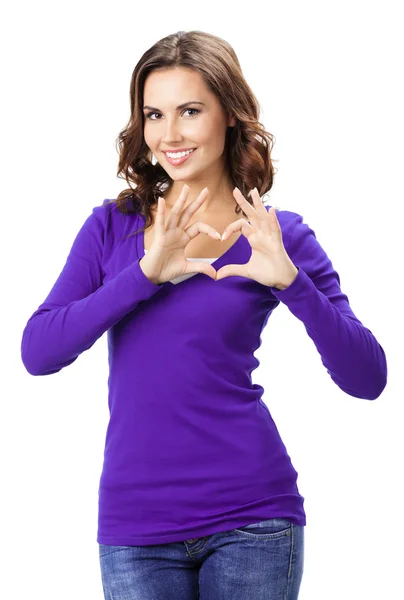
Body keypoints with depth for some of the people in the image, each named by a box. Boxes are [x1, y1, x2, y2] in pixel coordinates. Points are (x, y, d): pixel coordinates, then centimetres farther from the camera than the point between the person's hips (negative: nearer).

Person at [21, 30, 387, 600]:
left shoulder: (278, 236, 0)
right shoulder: (112, 227, 5)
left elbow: (367, 378, -7)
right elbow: (37, 352, -7)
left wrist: (289, 281, -21)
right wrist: (145, 275, -17)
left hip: (251, 517, -1)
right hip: (134, 521, 1)